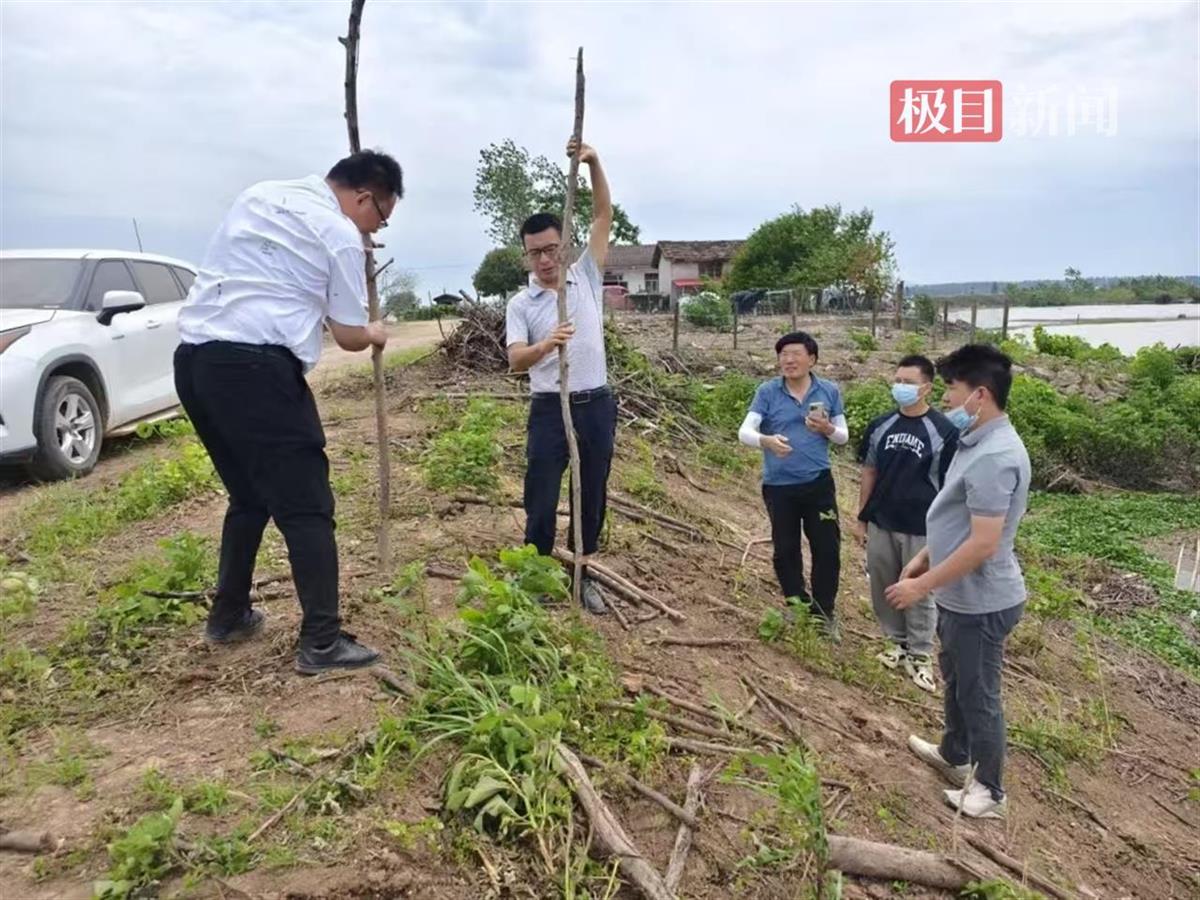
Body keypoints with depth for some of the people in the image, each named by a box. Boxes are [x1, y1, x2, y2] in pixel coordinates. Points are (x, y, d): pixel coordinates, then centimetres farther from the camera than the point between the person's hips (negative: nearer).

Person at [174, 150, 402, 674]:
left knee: (249, 496, 21)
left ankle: (228, 616, 31)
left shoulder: (260, 194, 21)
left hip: (194, 356, 8)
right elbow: (349, 337, 2)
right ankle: (321, 642, -2)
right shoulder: (341, 234, -1)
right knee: (306, 505, -3)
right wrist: (375, 335, 23)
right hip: (255, 366, -8)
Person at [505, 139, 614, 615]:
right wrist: (546, 345, -35)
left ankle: (580, 575, 25)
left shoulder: (587, 277, 5)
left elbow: (604, 216, 0)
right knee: (541, 499, 1)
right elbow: (515, 360, -13)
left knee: (593, 496, 10)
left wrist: (594, 162, -14)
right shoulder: (520, 303, 0)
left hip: (597, 405, 2)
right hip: (550, 409, -2)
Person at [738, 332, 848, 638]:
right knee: (786, 550, 12)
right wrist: (766, 441, -36)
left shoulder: (829, 391, 0)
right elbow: (745, 432, -14)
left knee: (828, 549, 4)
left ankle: (823, 612, 22)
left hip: (818, 483, 1)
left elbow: (844, 436, 5)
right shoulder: (767, 392, -6)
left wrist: (827, 429, -18)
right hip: (779, 486, -1)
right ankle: (798, 607, 31)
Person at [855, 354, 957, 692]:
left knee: (920, 593, 7)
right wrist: (861, 517, 8)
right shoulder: (880, 426, 2)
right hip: (881, 524, 4)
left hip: (921, 529, -4)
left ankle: (920, 655, 21)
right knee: (883, 587, 14)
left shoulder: (943, 431, -11)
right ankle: (896, 641, 33)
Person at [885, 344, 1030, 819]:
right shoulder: (977, 441, 4)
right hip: (961, 595, 10)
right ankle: (954, 754, 48)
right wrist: (924, 558, 17)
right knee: (955, 679, 27)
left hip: (979, 602, -10)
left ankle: (989, 792, 28)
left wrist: (922, 586, -22)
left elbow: (983, 544, -29)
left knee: (979, 695, 8)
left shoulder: (994, 457, -29)